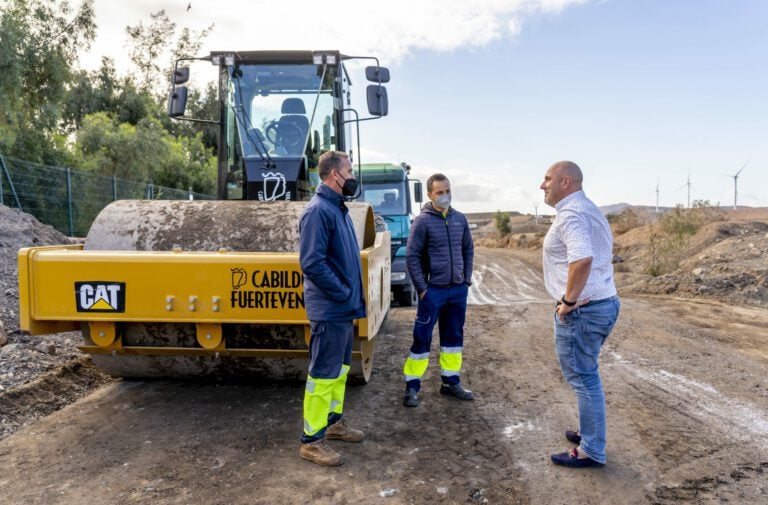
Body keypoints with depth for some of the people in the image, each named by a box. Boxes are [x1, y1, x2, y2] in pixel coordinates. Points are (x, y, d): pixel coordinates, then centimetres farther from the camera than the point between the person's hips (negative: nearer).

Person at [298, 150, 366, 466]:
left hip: (344, 309, 10)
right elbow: (311, 263, -25)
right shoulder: (318, 210, -17)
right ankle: (312, 441, 11)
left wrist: (353, 295, 11)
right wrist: (344, 294, -19)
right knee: (323, 374, -1)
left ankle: (334, 421, 36)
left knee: (340, 368, 20)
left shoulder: (338, 208, 13)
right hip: (329, 310, -10)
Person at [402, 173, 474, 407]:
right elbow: (411, 256, -10)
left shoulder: (460, 219, 6)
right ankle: (412, 386, 11)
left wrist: (467, 279, 7)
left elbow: (468, 250, 15)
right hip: (433, 290, -5)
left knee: (454, 336, 14)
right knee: (422, 338, 0)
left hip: (458, 290, 5)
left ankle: (451, 382, 28)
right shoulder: (423, 221, -9)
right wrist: (422, 288, -12)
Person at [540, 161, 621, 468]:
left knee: (583, 379, 1)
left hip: (581, 310, -10)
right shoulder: (590, 209, 16)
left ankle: (591, 451, 12)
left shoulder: (570, 213, -17)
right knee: (586, 375, 22)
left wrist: (568, 299, -23)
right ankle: (590, 433, 35)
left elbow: (582, 259, -34)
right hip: (605, 302, 10)